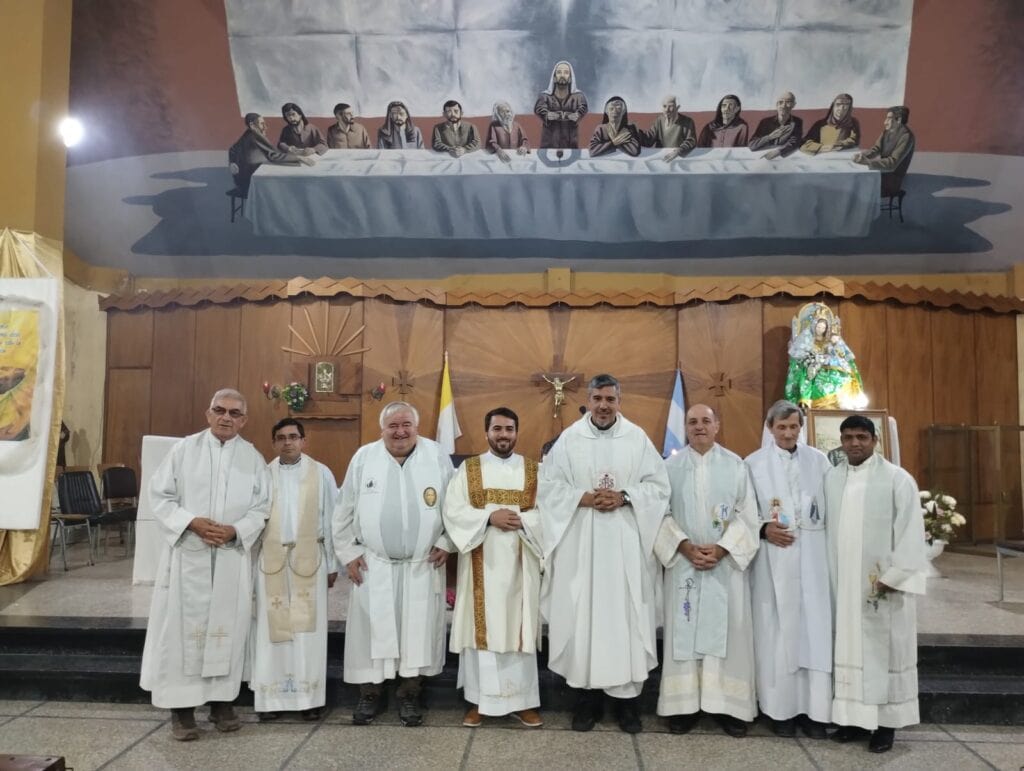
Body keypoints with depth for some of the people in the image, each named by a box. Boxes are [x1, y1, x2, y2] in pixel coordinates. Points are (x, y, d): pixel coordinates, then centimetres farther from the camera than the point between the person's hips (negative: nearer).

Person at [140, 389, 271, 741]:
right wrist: (191, 522, -15)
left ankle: (221, 699, 19)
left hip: (232, 557, 1)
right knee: (183, 626, 1)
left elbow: (261, 507, 2)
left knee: (227, 626, 6)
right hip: (187, 554, -1)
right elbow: (160, 495, -1)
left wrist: (235, 531, -15)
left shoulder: (254, 458, 5)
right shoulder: (183, 449, 1)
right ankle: (181, 706, 11)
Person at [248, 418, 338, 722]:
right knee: (272, 628, 5)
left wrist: (333, 564, 2)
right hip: (271, 559, 1)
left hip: (309, 559, -1)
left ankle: (310, 697, 12)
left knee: (308, 628, 3)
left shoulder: (321, 474, 1)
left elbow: (331, 520, 3)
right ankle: (271, 697, 13)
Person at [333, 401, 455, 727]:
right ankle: (370, 694, 21)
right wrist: (347, 552, 2)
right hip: (373, 564, 0)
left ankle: (409, 696, 20)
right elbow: (345, 510, 5)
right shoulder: (364, 457, 0)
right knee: (371, 630, 5)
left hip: (422, 565, 0)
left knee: (418, 631, 5)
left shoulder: (438, 456, -2)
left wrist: (446, 543, -1)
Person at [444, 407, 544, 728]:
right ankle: (479, 700, 14)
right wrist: (489, 516, -17)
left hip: (519, 563, 1)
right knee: (481, 627, 4)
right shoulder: (468, 469, 5)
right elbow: (453, 511, -5)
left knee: (519, 627, 5)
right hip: (481, 564, 0)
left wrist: (521, 520, -17)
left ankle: (522, 700, 15)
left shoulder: (534, 470, 7)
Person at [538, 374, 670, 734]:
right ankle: (588, 694, 15)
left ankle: (628, 696, 13)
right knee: (582, 614, 3)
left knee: (626, 616, 2)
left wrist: (624, 497, -13)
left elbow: (659, 486, 2)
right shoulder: (569, 438, 3)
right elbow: (548, 487, 1)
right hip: (581, 543, 0)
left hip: (626, 544, 0)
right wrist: (583, 498, -13)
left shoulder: (638, 438, 4)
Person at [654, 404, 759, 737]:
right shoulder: (671, 466, 4)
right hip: (683, 561, 0)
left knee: (728, 630, 1)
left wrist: (721, 548, -12)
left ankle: (728, 704, 11)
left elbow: (748, 515, 0)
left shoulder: (735, 465, 4)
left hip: (726, 561, 0)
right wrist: (686, 547, -13)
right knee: (683, 630, 2)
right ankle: (684, 704, 9)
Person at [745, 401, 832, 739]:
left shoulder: (818, 460, 9)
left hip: (813, 557, 2)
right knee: (777, 631, 1)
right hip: (773, 558, -1)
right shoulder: (754, 463, 4)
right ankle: (781, 709, 10)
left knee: (815, 628, 0)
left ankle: (814, 708, 9)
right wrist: (764, 528, -14)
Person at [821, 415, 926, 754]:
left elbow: (911, 531, -8)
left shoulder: (897, 478, -5)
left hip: (882, 583, -4)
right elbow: (825, 527, 9)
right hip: (842, 583, 4)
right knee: (849, 648, 9)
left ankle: (886, 722, 14)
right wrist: (827, 574, 4)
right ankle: (855, 717, 19)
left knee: (883, 650, 3)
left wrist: (894, 576, -12)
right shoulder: (830, 479, 8)